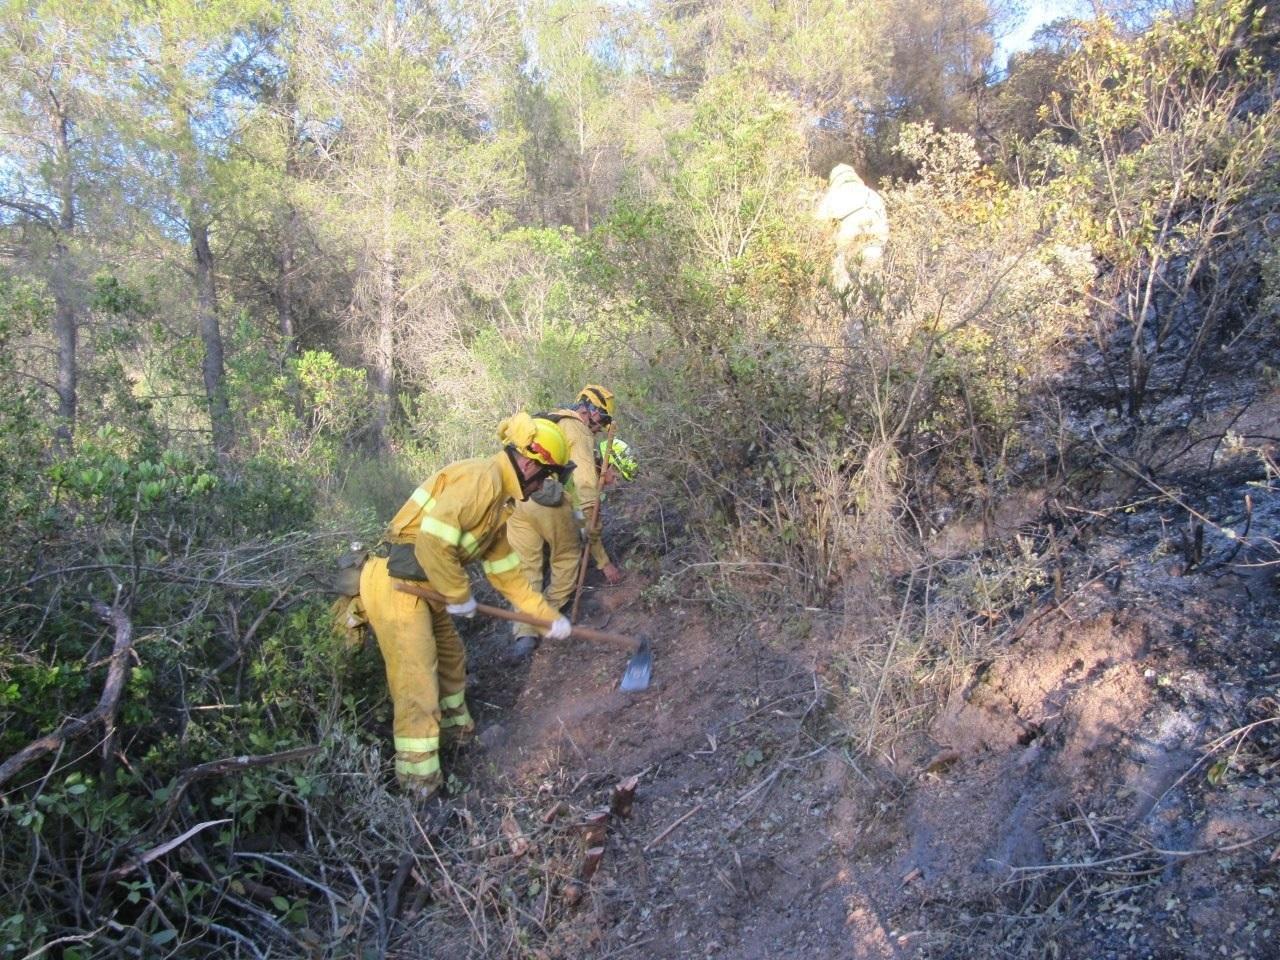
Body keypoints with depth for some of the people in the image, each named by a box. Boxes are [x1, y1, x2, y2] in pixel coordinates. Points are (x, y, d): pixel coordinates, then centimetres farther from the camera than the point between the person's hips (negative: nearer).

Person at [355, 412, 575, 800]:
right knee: (417, 683, -4)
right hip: (394, 583, -10)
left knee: (451, 657, 24)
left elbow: (507, 574, 20)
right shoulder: (481, 477, -19)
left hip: (421, 585, 10)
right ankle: (419, 781, 7)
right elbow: (433, 540, -29)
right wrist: (459, 595, -14)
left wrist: (550, 616, 19)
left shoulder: (497, 503, 14)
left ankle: (454, 727, 45)